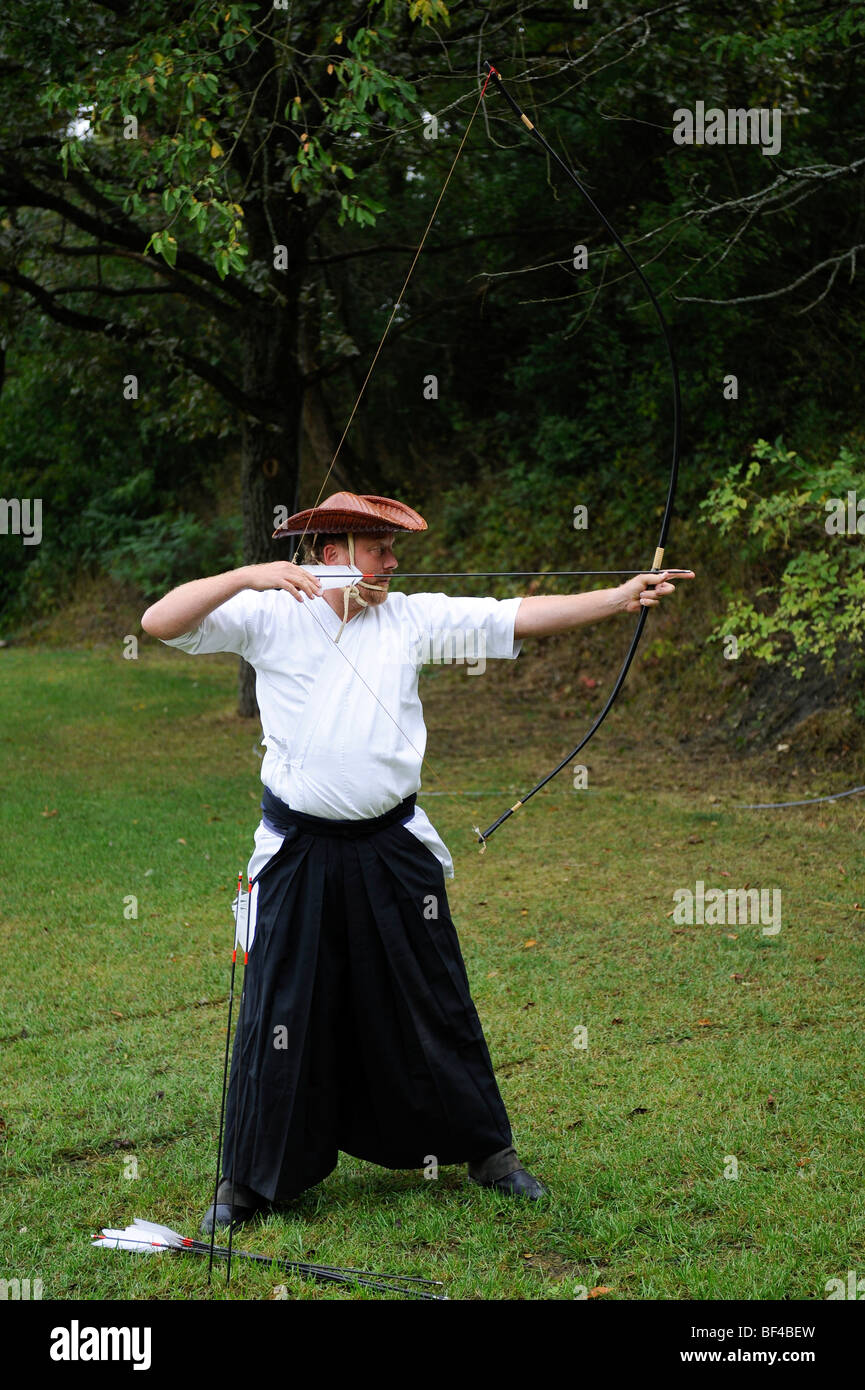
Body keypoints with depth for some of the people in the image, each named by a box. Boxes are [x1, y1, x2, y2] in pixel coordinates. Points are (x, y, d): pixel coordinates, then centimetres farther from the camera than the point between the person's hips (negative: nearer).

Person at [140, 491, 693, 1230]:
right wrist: (247, 576, -25)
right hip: (300, 856, -2)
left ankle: (488, 1150, 27)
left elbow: (516, 616, -2)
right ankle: (248, 1180, 19)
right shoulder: (268, 616, -4)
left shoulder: (409, 617, 3)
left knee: (434, 1003, 11)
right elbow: (160, 623, -12)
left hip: (394, 850, 2)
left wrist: (617, 599, -11)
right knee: (282, 1011, 4)